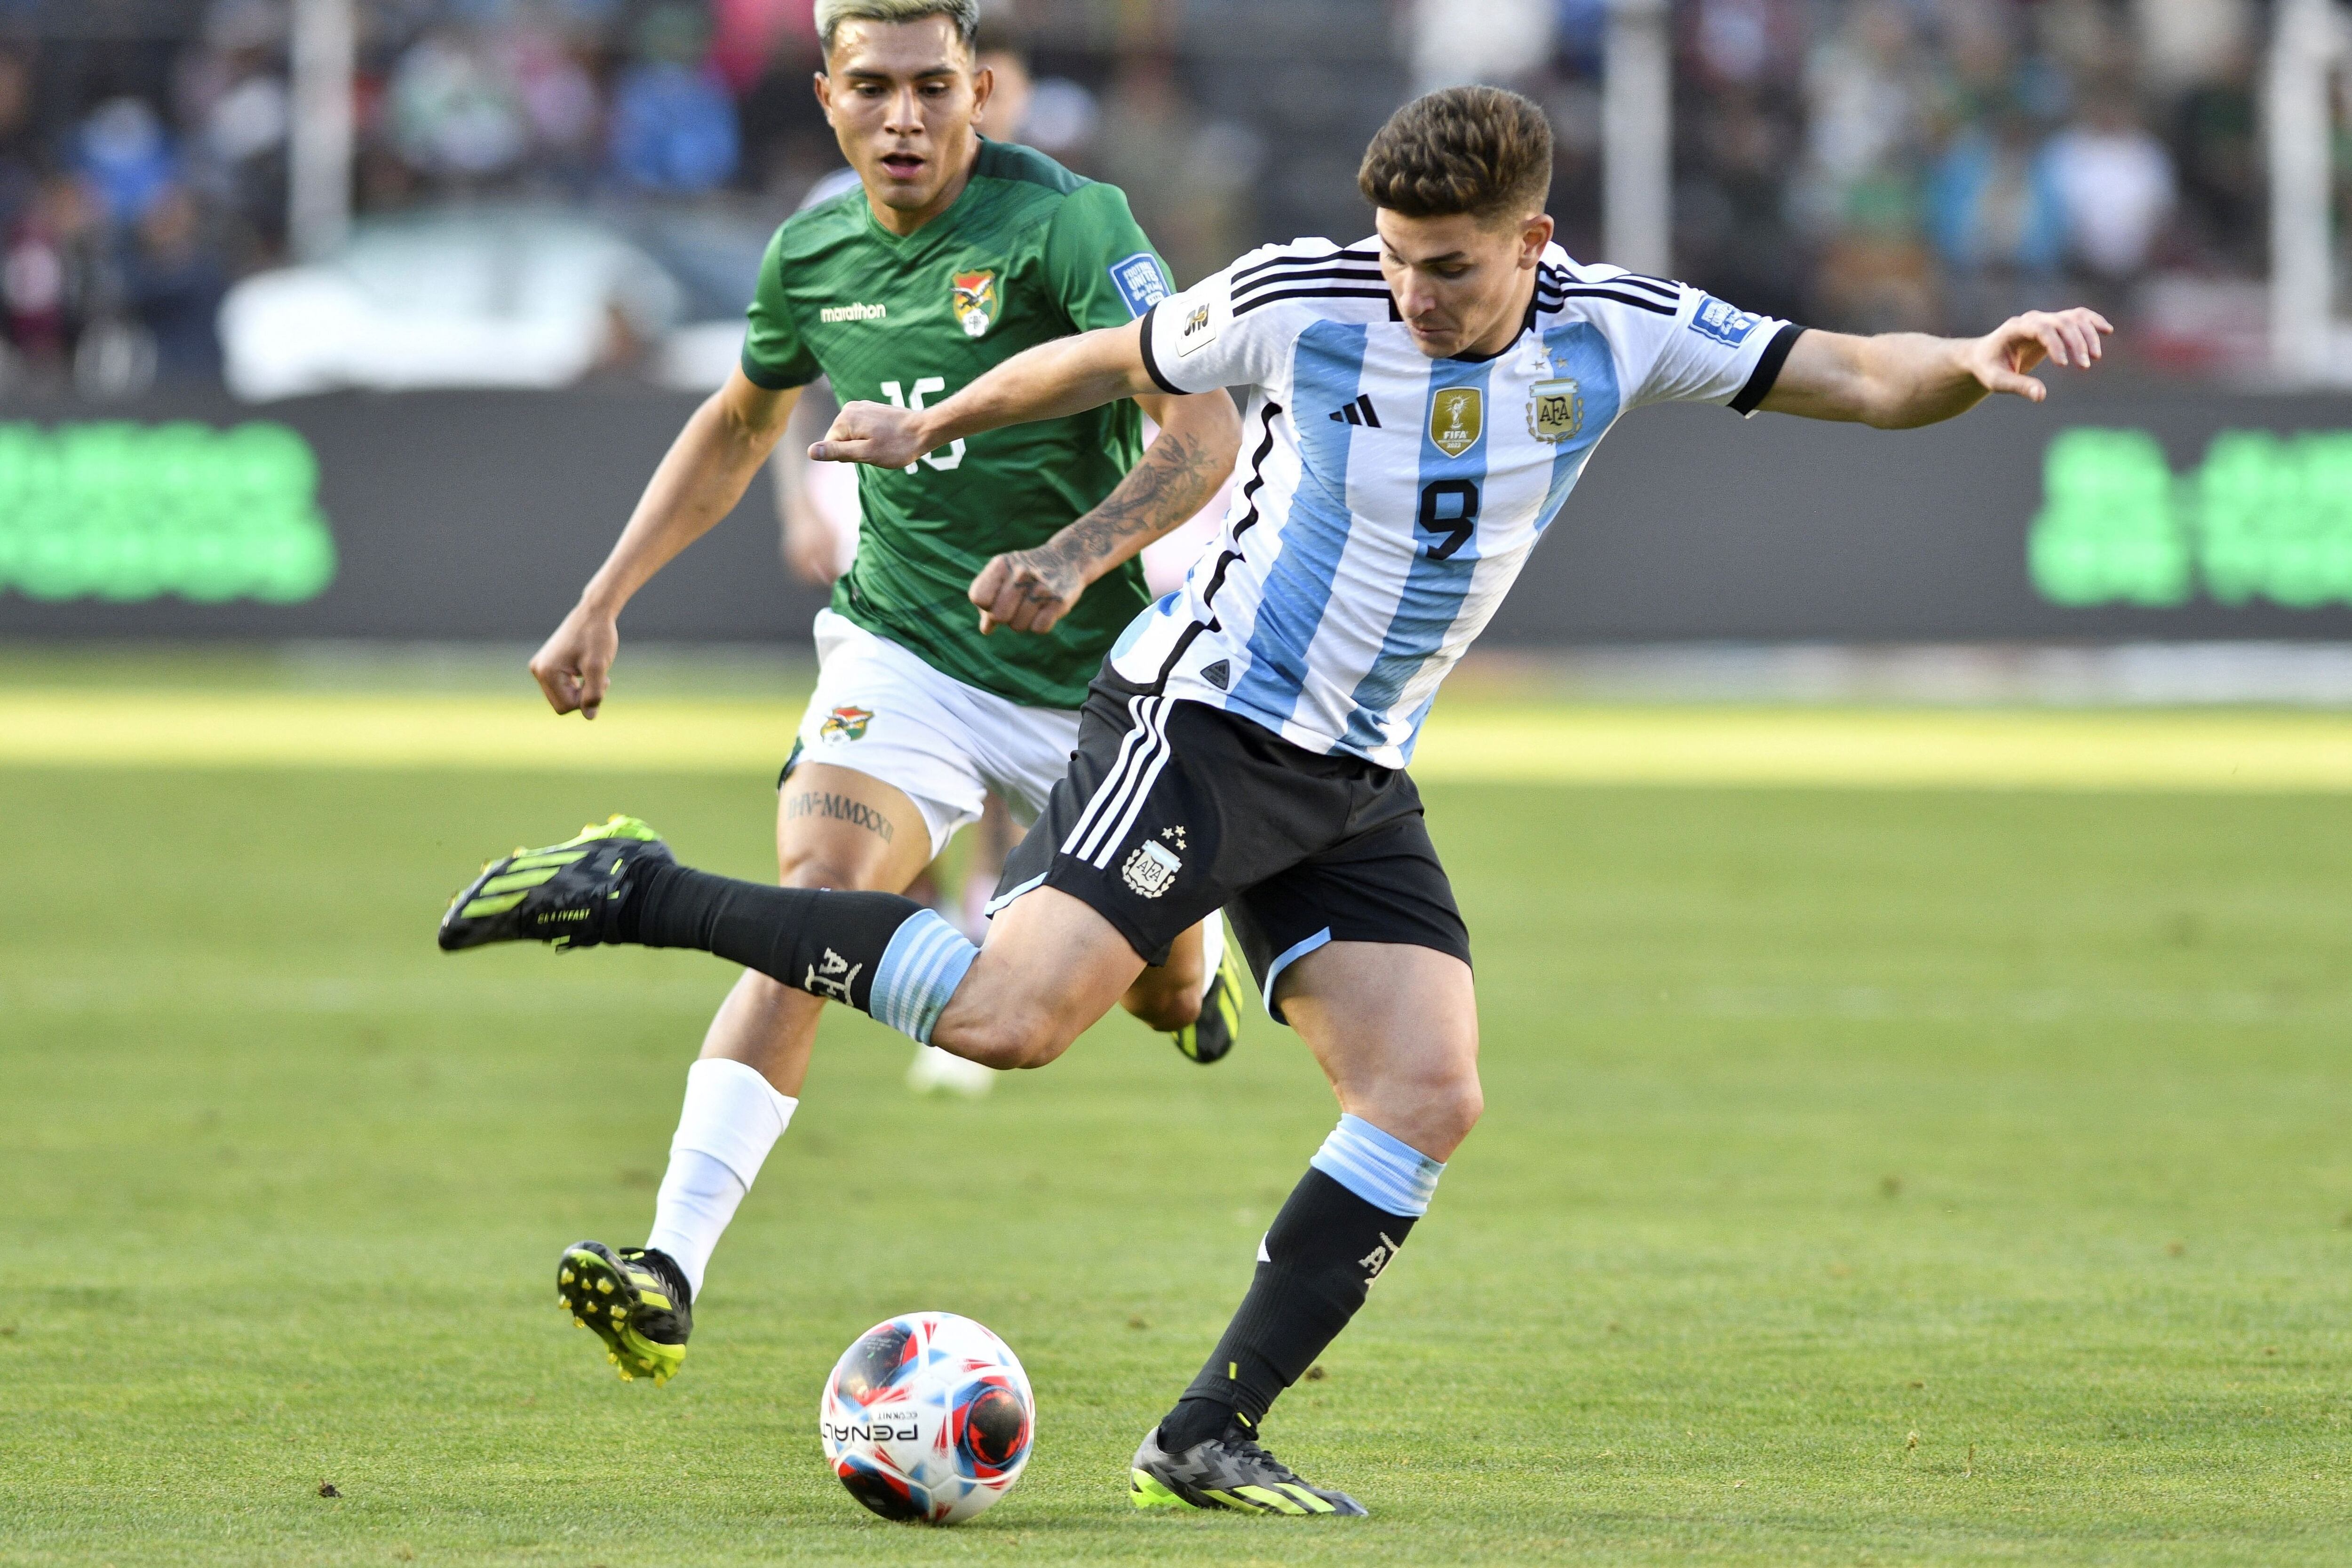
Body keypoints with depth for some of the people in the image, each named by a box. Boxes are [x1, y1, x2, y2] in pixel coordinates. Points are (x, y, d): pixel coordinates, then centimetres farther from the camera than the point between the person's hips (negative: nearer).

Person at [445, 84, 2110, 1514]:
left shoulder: (1613, 335, -1)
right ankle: (638, 895, -13)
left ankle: (1209, 1437, -5)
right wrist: (935, 427, 20)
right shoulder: (1302, 303, -10)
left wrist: (1977, 361, -25)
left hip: (1357, 787, 5)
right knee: (1012, 1014, -24)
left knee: (1429, 1099, -10)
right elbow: (1109, 363, 8)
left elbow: (1862, 380, -4)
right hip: (1204, 720, -5)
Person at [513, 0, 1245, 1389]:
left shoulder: (1065, 223, -18)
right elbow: (740, 424, 20)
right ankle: (673, 1267, -33)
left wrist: (1080, 554, -41)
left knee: (1164, 990, 15)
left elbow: (1206, 430, -25)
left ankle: (1194, 959, 57)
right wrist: (605, 600, 13)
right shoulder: (817, 252, 0)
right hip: (902, 655, 2)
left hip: (1090, 676, -2)